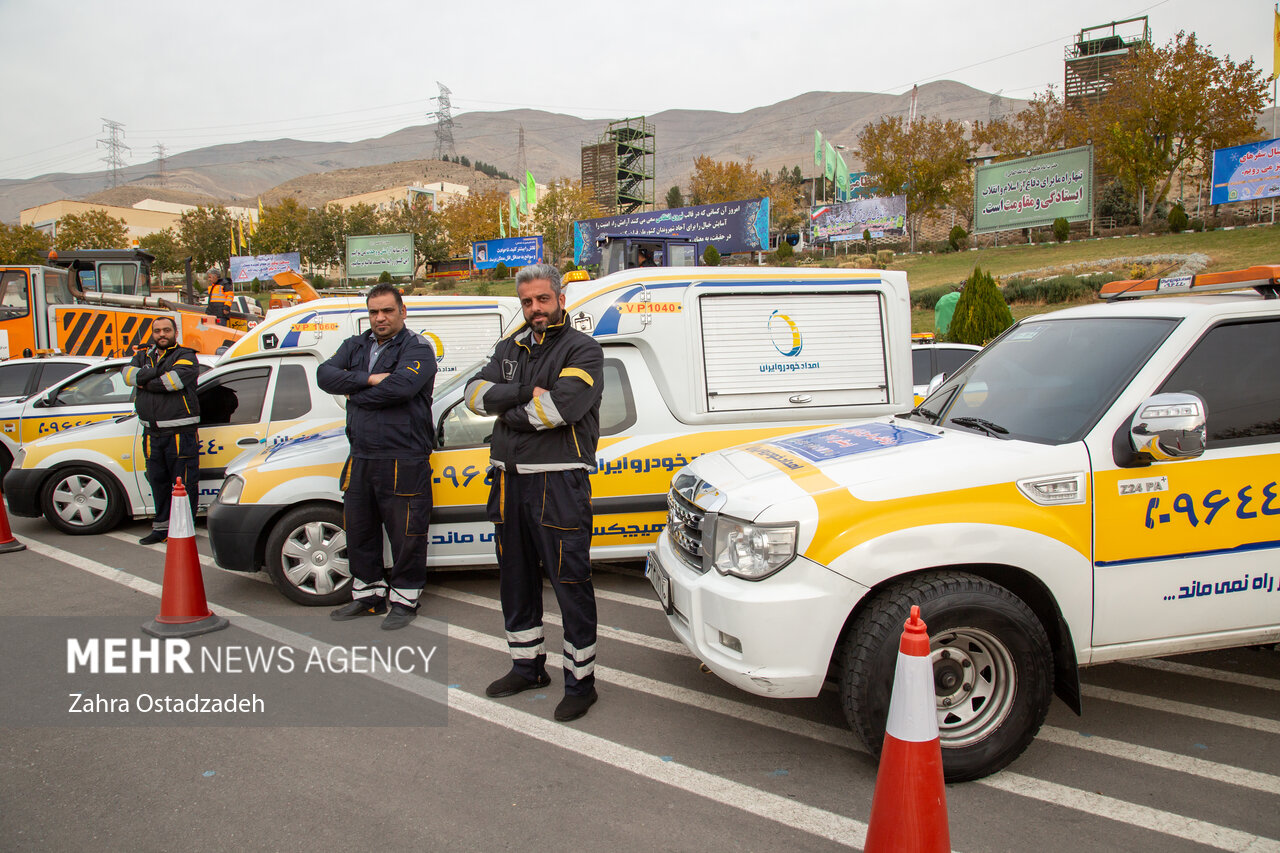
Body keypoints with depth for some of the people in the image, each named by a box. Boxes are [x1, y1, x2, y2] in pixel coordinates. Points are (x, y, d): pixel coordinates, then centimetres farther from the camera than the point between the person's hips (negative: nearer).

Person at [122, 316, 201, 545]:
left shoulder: (185, 356, -1)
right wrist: (156, 373, -15)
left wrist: (147, 383, -7)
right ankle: (161, 526, 25)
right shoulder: (143, 356, 17)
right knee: (158, 481, 15)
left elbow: (176, 379, -19)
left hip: (181, 432, -6)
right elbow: (129, 374, -2)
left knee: (184, 482, -2)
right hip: (152, 433, 6)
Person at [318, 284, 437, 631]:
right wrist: (369, 379, -15)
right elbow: (325, 374, -2)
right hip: (361, 458, 7)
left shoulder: (417, 348, -6)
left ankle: (404, 599, 17)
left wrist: (356, 395, -10)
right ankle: (368, 594, 32)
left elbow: (401, 386, -24)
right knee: (358, 530, 16)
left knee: (405, 534, 2)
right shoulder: (355, 346, 14)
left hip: (404, 462, -7)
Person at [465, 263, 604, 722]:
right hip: (509, 478, 8)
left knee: (570, 583, -2)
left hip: (559, 482, -7)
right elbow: (476, 393, 1)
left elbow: (562, 404, -21)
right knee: (515, 577, 17)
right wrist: (528, 393, -13)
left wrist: (509, 411, -8)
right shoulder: (510, 348, 16)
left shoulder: (582, 349, -5)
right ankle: (528, 666, 34)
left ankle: (580, 681, 10)